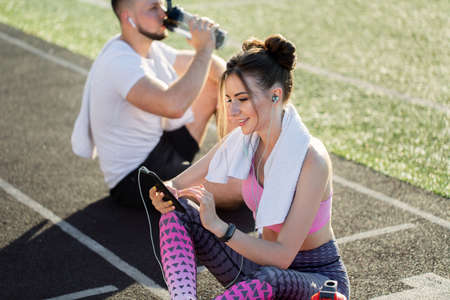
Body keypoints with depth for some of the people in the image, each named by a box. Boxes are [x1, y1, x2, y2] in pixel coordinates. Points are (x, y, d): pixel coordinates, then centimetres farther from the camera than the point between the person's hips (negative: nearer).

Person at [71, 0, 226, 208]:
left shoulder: (150, 47, 4)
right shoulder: (120, 61, -26)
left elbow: (208, 65, 14)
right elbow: (173, 105, -42)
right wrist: (204, 48, -30)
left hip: (160, 147, 10)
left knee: (214, 85, 11)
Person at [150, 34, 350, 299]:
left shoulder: (311, 160, -25)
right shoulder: (242, 141, -6)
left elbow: (282, 256, -28)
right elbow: (178, 186, 1)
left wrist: (218, 226, -37)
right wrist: (164, 194, -23)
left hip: (319, 277, -6)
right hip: (262, 264, 7)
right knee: (177, 211, -12)